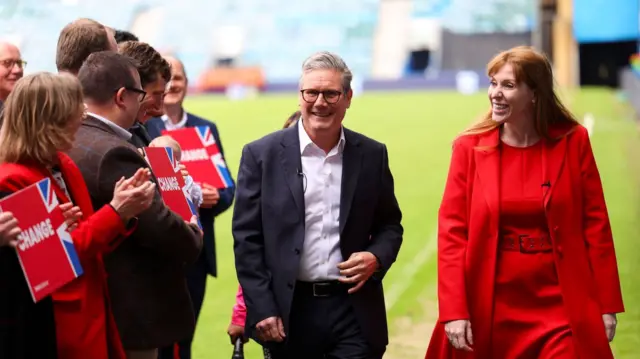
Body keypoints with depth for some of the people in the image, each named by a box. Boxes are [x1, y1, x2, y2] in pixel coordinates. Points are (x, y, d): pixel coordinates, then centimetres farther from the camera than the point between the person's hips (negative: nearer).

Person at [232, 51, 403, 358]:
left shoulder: (372, 155, 6)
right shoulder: (262, 155, -1)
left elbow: (389, 225, 15)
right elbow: (247, 238, -2)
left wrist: (377, 257, -8)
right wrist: (262, 309, -8)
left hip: (354, 312, 1)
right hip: (288, 312, -1)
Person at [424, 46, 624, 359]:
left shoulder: (573, 142, -2)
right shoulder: (470, 147, -2)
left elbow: (596, 224, 1)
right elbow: (452, 231, -3)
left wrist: (607, 304, -1)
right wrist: (453, 311, -10)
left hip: (562, 309, -1)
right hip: (491, 311, 1)